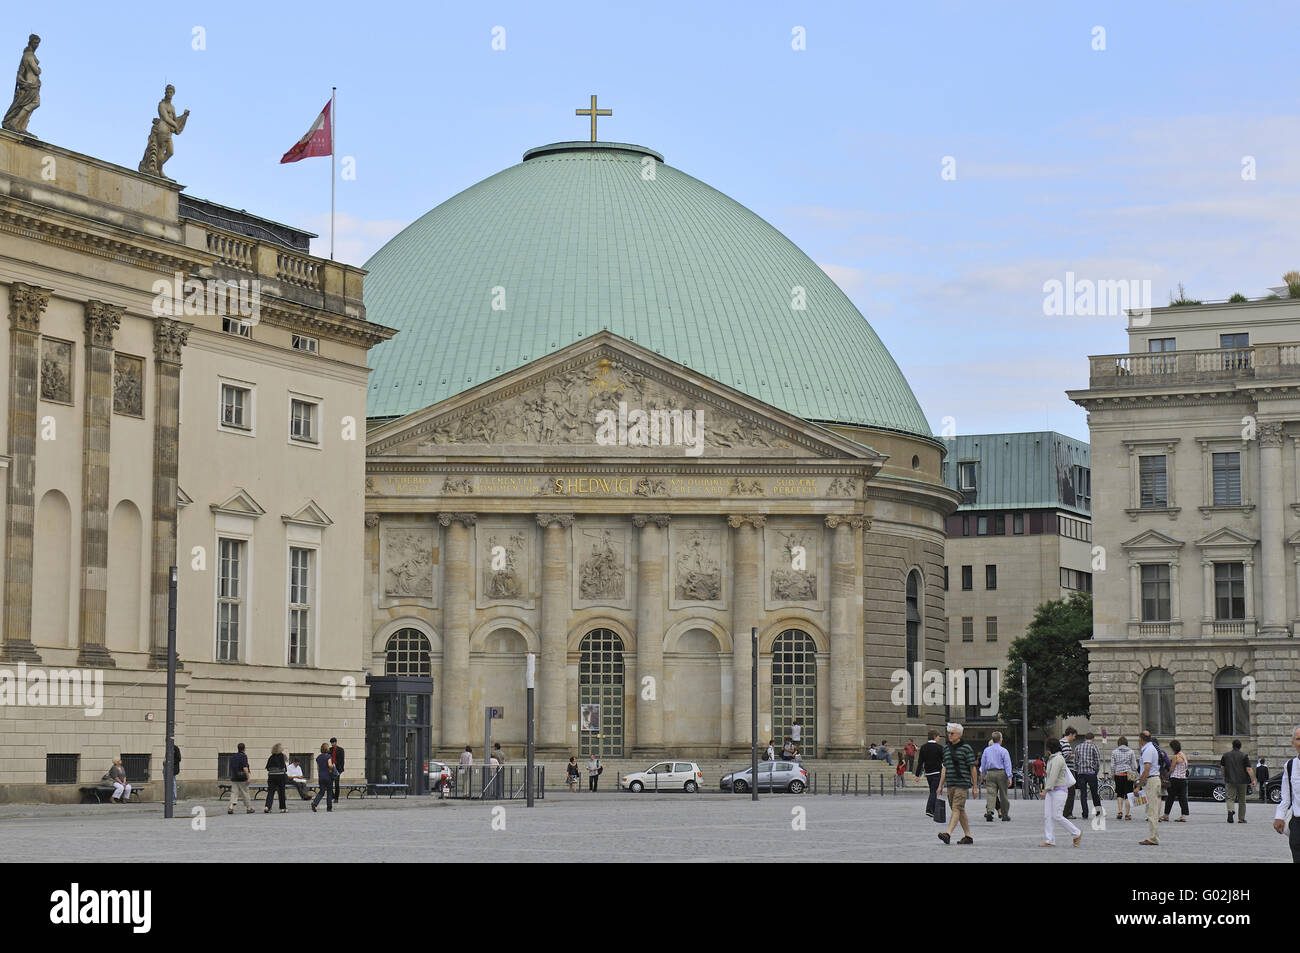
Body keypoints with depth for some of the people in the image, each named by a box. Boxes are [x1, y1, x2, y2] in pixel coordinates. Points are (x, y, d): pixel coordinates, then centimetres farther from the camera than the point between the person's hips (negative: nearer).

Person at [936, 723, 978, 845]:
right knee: (960, 810, 10)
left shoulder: (966, 748, -5)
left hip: (962, 784, -7)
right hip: (950, 784, 7)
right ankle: (968, 836, 16)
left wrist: (975, 787, -6)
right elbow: (944, 768, 17)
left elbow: (973, 768, -5)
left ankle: (948, 835, -25)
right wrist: (940, 785, 13)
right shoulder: (946, 748, 13)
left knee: (957, 809, -14)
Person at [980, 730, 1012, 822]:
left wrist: (983, 774, 27)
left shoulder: (986, 750, 8)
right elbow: (1007, 764, -9)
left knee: (991, 793, -4)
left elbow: (983, 763, 15)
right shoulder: (1003, 751, -4)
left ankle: (989, 810, -26)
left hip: (990, 773, 2)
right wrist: (1009, 777, -10)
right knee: (1003, 795, 7)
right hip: (1001, 773, -2)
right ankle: (1005, 815, 14)